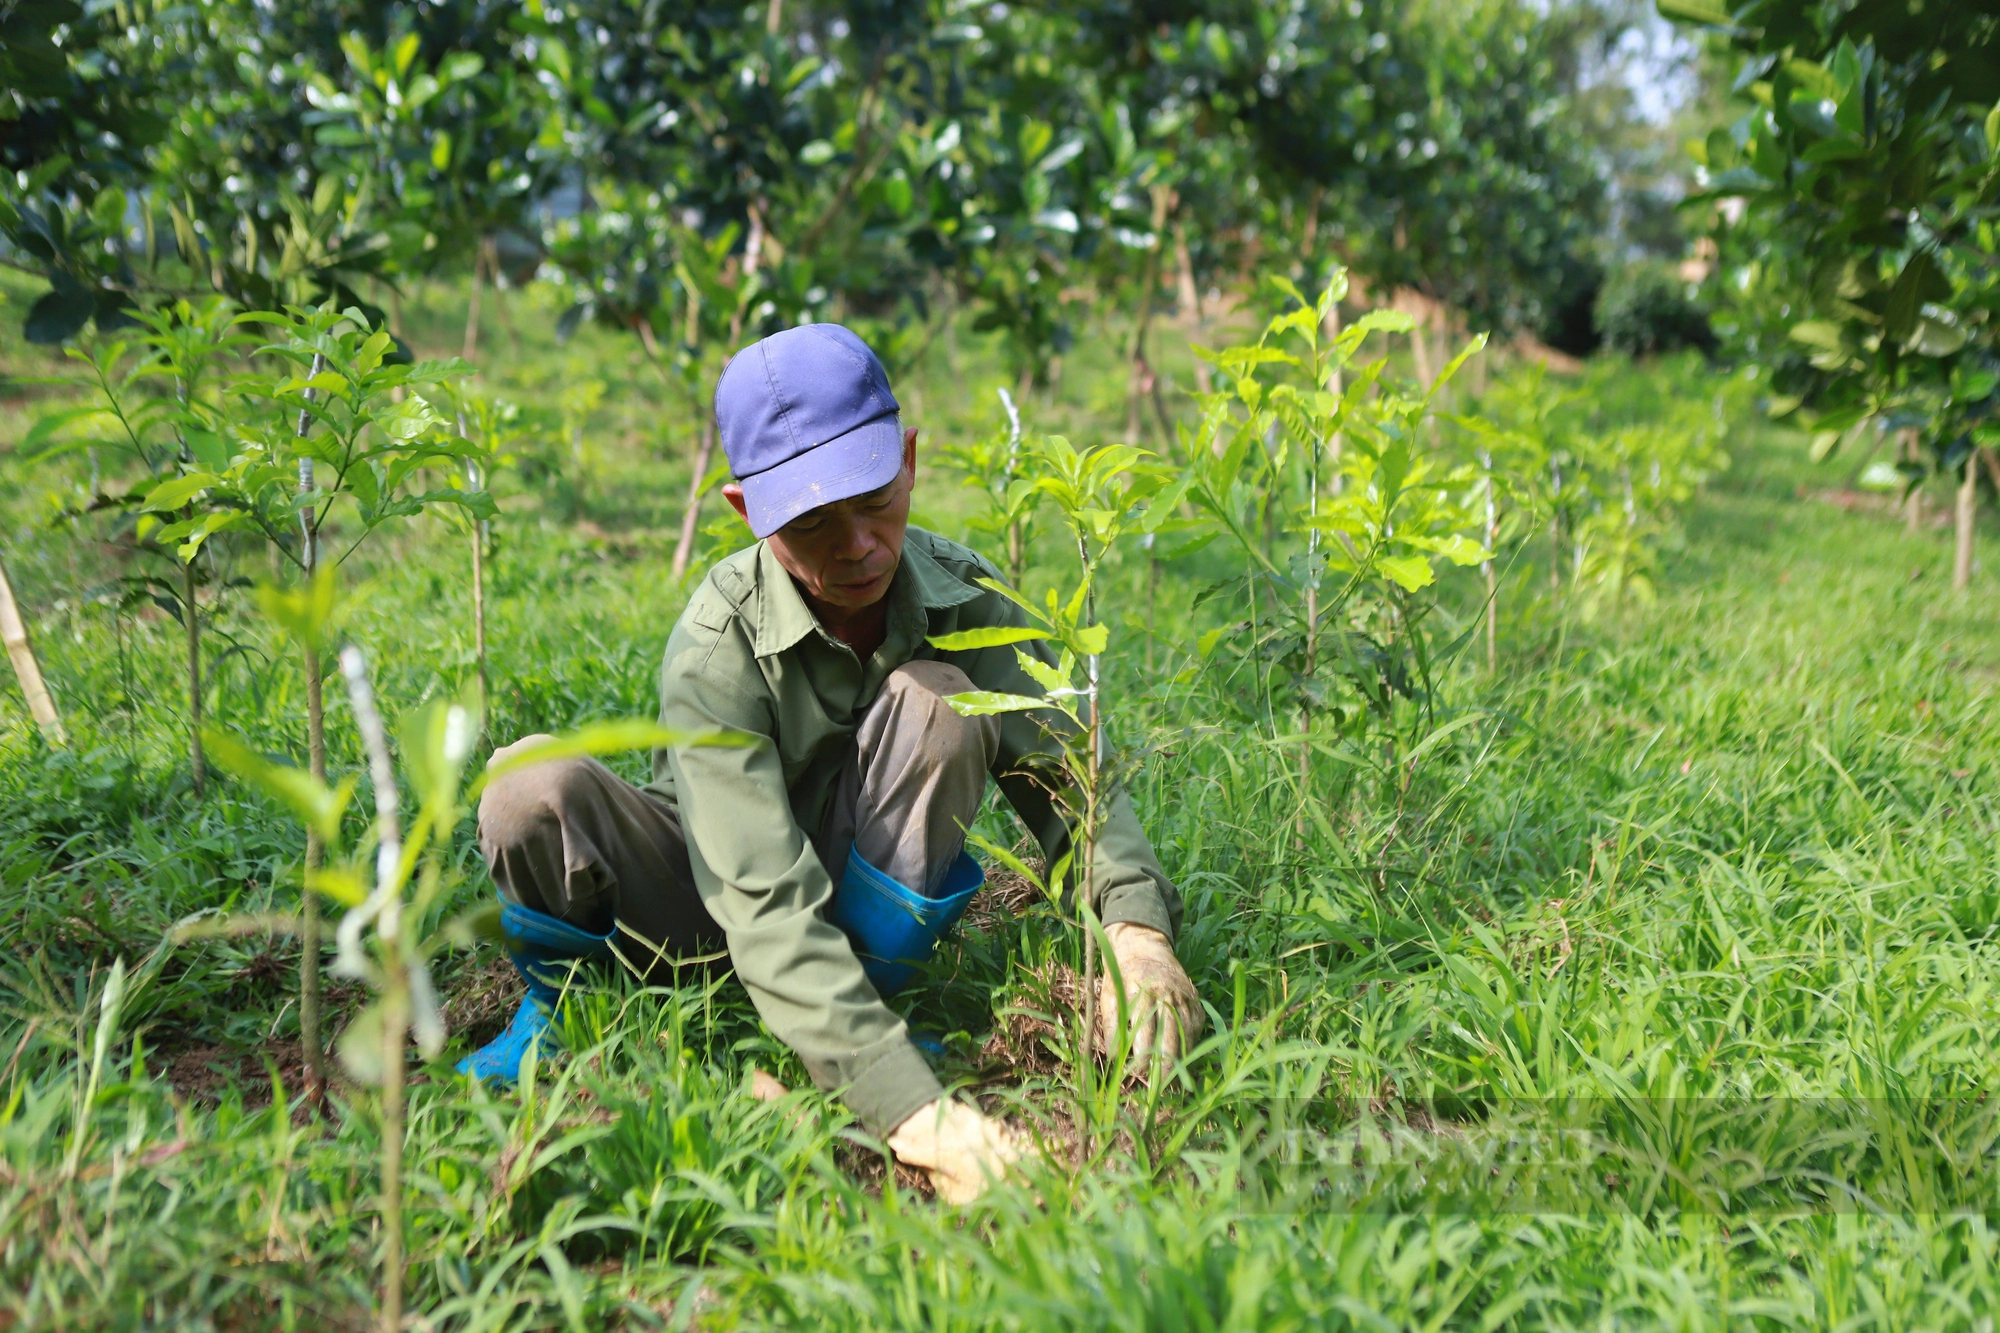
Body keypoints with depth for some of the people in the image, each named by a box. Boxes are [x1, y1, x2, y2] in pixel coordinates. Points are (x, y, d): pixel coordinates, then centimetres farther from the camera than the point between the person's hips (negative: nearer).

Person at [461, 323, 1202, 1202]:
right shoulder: (715, 652, -29)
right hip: (705, 913, -2)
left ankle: (868, 989, -11)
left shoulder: (968, 602, -16)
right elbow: (766, 906, -38)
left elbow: (1069, 782, -13)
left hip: (871, 901, 2)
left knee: (940, 701, -27)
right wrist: (911, 1108, -49)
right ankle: (558, 1000, 0)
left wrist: (1136, 926, -36)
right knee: (531, 788, -33)